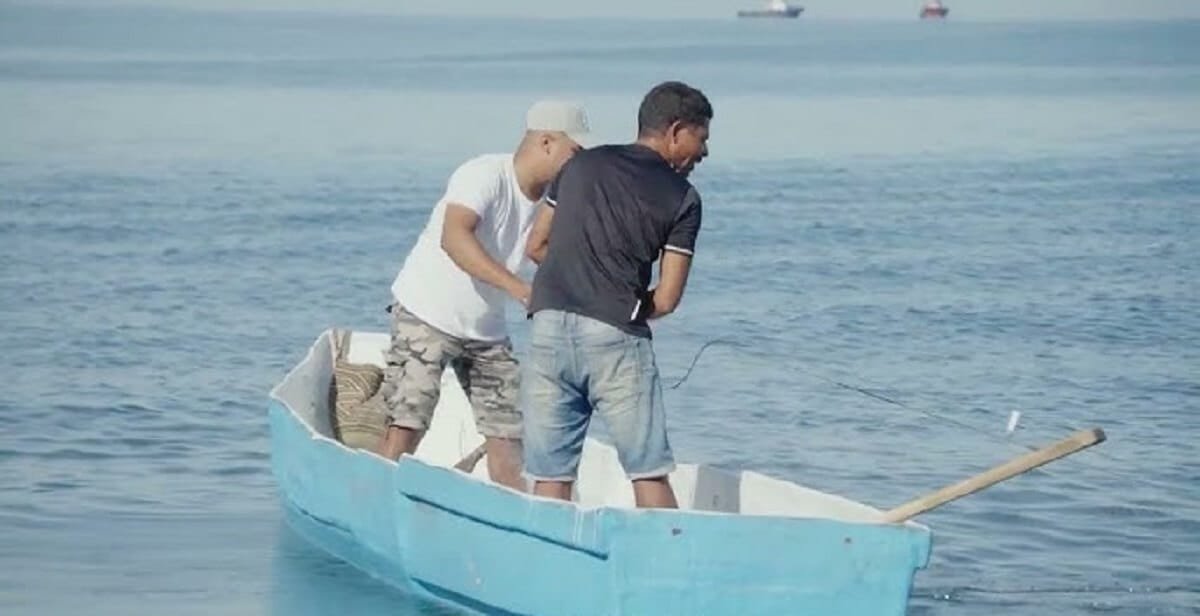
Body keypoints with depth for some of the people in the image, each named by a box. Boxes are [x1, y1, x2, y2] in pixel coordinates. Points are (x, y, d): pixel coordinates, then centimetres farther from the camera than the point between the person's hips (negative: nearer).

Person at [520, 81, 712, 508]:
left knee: (550, 476, 7)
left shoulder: (582, 165, 15)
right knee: (649, 472, 2)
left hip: (549, 324, 4)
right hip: (617, 339, -4)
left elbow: (536, 246, 19)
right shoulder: (682, 198, 3)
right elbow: (667, 299, -1)